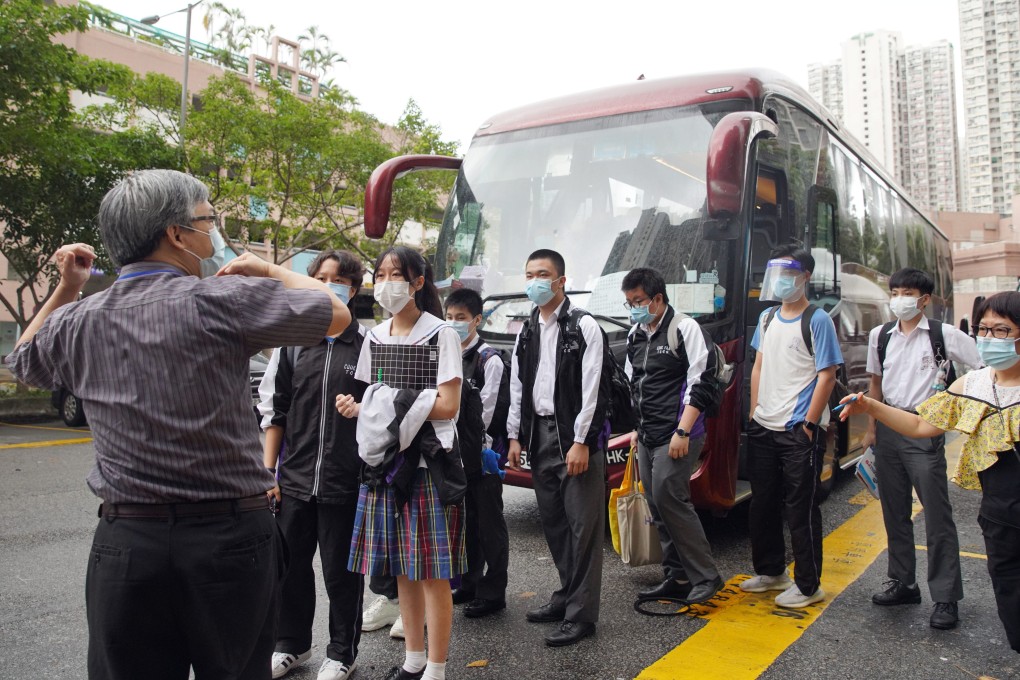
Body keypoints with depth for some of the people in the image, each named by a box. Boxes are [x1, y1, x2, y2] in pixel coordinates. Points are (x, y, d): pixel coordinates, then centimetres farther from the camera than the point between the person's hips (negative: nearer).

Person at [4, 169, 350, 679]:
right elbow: (337, 314, -6)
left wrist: (65, 290, 24)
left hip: (124, 542, 4)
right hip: (230, 538, -4)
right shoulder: (218, 299, -13)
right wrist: (269, 270, 7)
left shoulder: (79, 319, 3)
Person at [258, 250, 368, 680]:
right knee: (290, 565, 14)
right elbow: (274, 410, 9)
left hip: (345, 481, -3)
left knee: (341, 571, 10)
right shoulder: (292, 341, 7)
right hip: (294, 478, 3)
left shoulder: (367, 344, -3)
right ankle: (292, 644, 36)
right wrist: (268, 470, 6)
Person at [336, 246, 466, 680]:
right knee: (401, 567, 14)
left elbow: (448, 405, -12)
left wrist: (396, 403, -17)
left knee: (432, 570, -1)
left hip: (428, 460, -6)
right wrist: (358, 408, -5)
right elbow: (373, 400, 16)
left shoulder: (440, 334, -6)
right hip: (385, 460, 6)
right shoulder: (375, 337, 12)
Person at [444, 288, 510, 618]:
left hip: (480, 451, -6)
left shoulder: (490, 360, -9)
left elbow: (483, 413, -12)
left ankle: (492, 592, 12)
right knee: (464, 519, 16)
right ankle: (469, 583, 30)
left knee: (489, 522, 2)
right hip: (452, 451, 7)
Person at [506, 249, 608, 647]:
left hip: (575, 435, -6)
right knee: (553, 521, 14)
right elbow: (517, 387, 14)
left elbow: (590, 387, -12)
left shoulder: (583, 326, -6)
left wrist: (580, 441, -17)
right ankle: (567, 595, 29)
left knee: (583, 524, -2)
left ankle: (581, 614, 6)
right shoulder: (526, 332, 13)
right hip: (538, 435, 7)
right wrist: (515, 437, 9)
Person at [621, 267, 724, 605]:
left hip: (677, 436, -7)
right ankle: (678, 577, 17)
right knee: (658, 508, 7)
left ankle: (706, 577, -1)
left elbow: (700, 384, -13)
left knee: (670, 500, -13)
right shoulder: (635, 336, 14)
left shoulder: (684, 328, -7)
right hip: (647, 437, 7)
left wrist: (683, 431, -18)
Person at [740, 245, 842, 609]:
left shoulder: (817, 321, -8)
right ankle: (770, 572, 31)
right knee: (762, 504, 15)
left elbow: (826, 375, -11)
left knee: (801, 509, 0)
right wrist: (755, 413, 10)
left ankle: (808, 585, 13)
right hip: (763, 428, 7)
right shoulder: (767, 318, 12)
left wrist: (809, 423, -15)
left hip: (799, 431, -7)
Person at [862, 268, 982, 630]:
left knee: (937, 515, -3)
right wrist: (872, 428, 12)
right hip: (888, 429, 5)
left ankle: (946, 597, 6)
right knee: (895, 513, 12)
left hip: (924, 430, -5)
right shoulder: (880, 335, 8)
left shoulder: (944, 335, -5)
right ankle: (902, 584, 25)